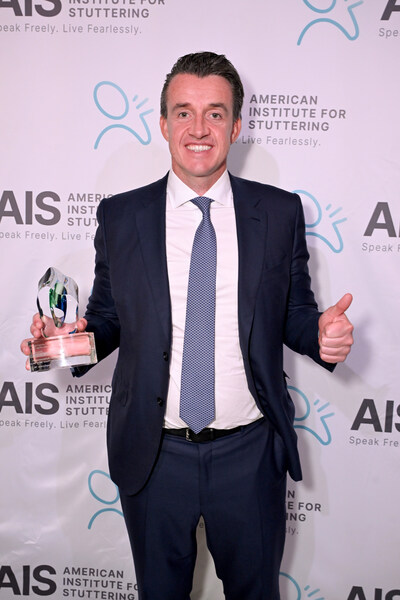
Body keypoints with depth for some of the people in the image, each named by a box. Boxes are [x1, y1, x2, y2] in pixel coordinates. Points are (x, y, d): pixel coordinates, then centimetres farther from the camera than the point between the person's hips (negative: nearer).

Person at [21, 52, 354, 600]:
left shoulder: (280, 212, -3)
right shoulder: (119, 216, -2)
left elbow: (294, 313, 3)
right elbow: (108, 315, 5)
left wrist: (321, 334, -18)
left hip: (251, 452, 0)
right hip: (153, 453, 1)